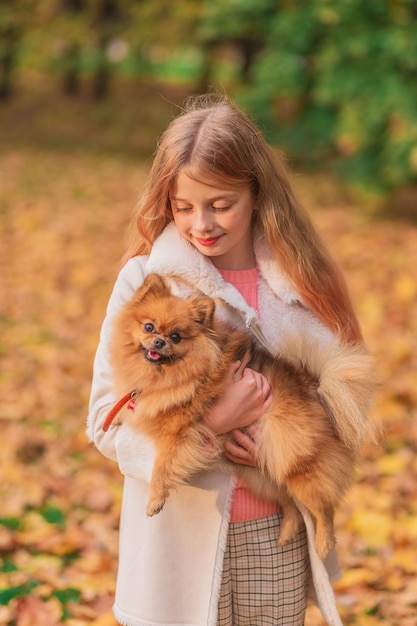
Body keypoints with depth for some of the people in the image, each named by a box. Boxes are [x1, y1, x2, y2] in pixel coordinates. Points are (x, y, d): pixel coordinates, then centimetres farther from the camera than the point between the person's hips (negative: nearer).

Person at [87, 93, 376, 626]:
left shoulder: (303, 282, -1)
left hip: (277, 538, 2)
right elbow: (106, 421, -9)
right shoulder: (145, 278, -7)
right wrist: (210, 421, -24)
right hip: (180, 539, -2)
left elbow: (350, 399, 6)